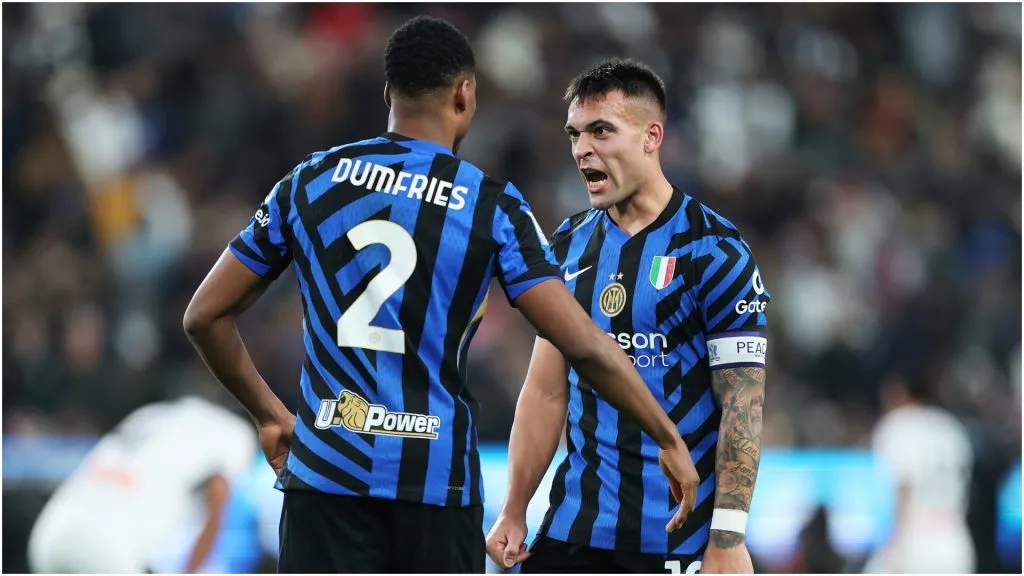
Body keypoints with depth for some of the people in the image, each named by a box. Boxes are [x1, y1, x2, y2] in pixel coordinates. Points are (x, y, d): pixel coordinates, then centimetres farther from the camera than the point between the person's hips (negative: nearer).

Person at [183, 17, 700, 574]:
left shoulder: (307, 185, 6)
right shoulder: (491, 205, -2)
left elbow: (205, 316, 10)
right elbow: (584, 345, -7)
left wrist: (268, 415, 22)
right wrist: (670, 441, 3)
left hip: (326, 470, 1)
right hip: (436, 479, -1)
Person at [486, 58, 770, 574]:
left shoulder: (714, 250, -7)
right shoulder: (568, 247, 12)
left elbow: (742, 406, -10)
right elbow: (546, 392, 15)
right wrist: (514, 512, 9)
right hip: (576, 527, 5)